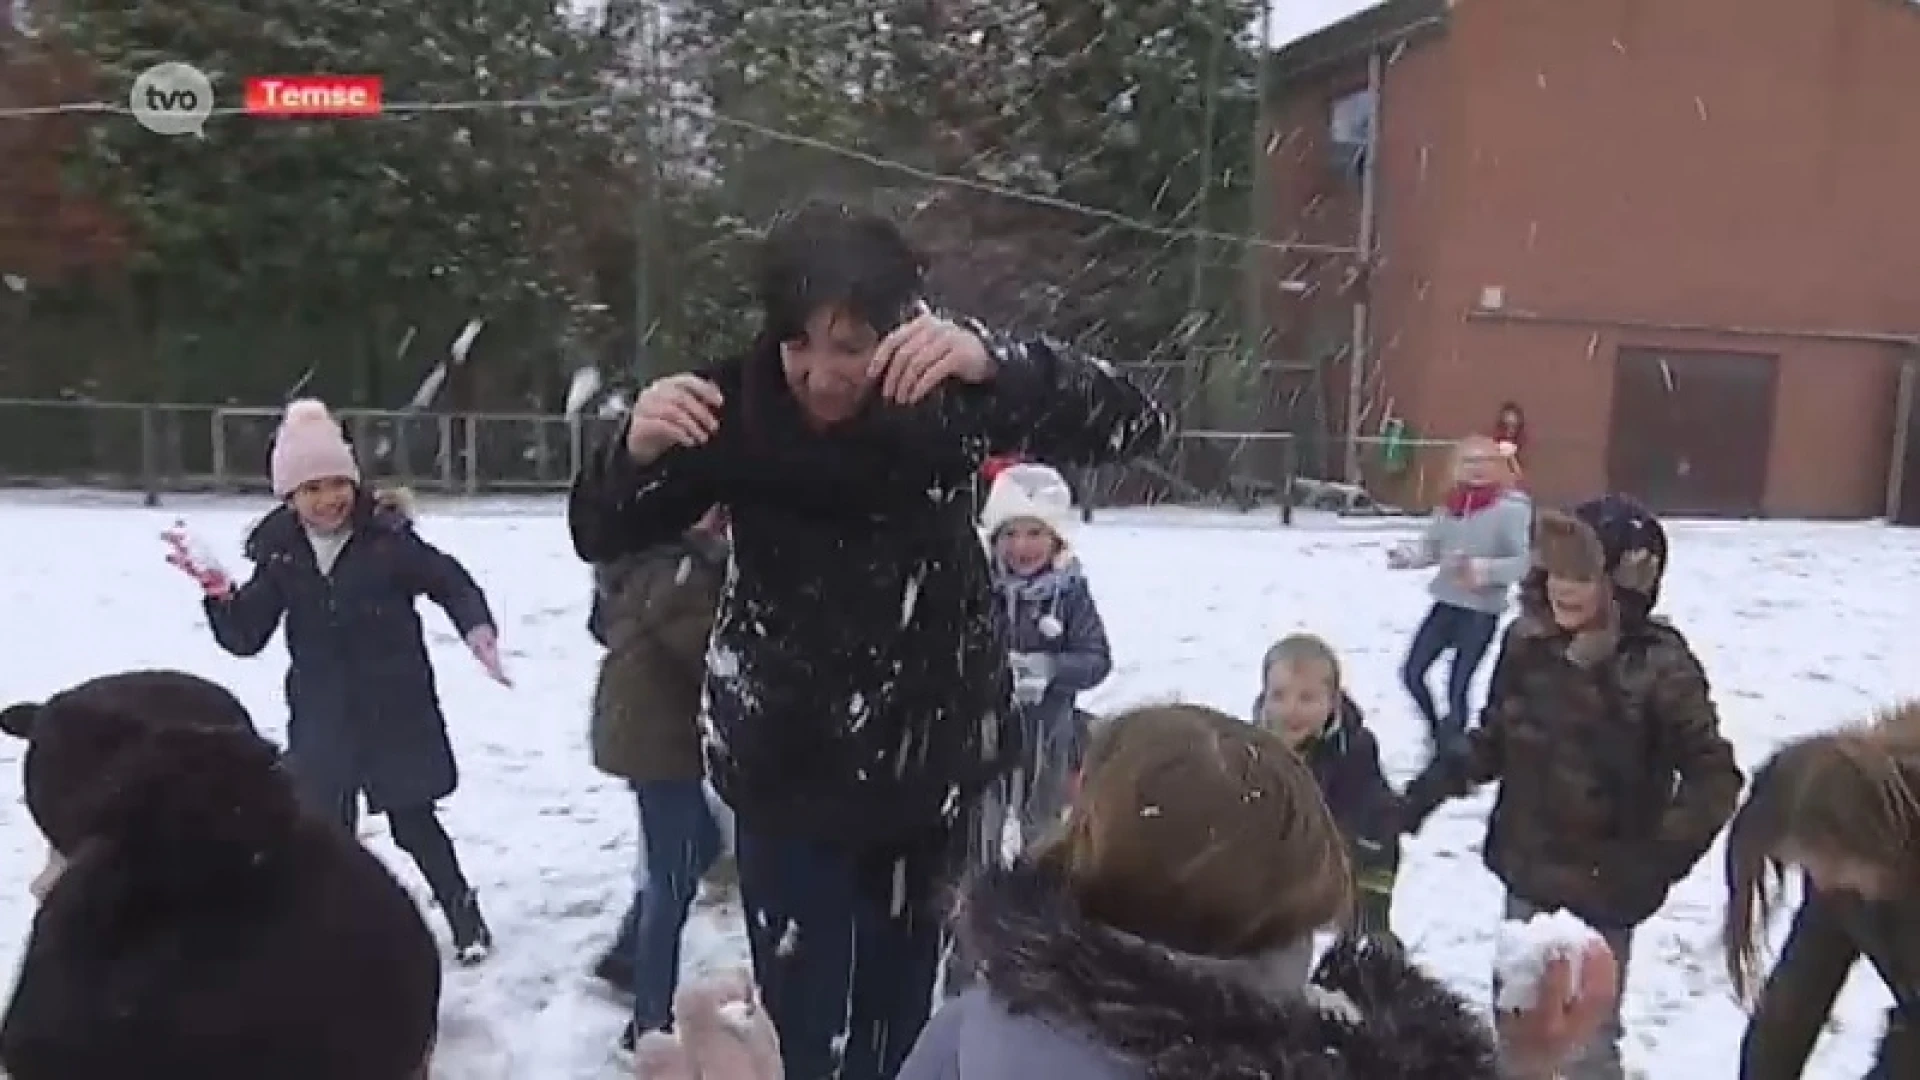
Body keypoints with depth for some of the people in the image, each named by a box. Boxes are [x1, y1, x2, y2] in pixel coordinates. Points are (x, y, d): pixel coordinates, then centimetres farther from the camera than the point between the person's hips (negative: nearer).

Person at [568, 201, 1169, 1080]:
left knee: (899, 1008, 15)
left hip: (931, 752, 1)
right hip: (787, 762, 0)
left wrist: (991, 361, -41)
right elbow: (600, 536, -9)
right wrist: (637, 450, -32)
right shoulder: (737, 405, -15)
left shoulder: (945, 394, -16)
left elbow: (1133, 424, -23)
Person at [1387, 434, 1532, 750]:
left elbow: (1526, 561, -19)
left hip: (1482, 611, -6)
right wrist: (1406, 557, -10)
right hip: (1446, 603, 6)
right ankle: (1437, 731, 36)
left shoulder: (1512, 507, -13)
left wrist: (1482, 569, -32)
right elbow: (1431, 547, 10)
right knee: (1412, 673, 12)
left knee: (1457, 687, -5)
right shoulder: (1452, 503, 5)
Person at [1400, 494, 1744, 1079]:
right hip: (1526, 873, 5)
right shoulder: (1528, 642, -5)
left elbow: (1714, 780, -14)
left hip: (1601, 891, -5)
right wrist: (1436, 783, 0)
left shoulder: (1659, 667, -19)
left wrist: (1655, 864, -22)